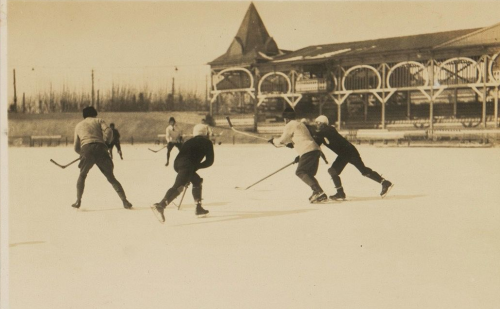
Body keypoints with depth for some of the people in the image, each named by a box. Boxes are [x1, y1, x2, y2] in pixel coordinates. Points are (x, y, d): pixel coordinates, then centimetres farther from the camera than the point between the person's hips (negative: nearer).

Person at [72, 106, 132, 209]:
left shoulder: (78, 125, 29)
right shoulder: (98, 120, 23)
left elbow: (76, 148, 27)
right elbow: (108, 131, 2)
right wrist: (106, 143, 17)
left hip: (86, 150, 1)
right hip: (100, 149, -1)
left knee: (82, 175, 25)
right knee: (111, 177, 8)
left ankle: (78, 201, 16)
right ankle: (124, 201, -4)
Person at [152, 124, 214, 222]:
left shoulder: (189, 142, 32)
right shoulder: (207, 143, 18)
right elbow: (210, 161, 14)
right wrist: (198, 166, 23)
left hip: (177, 165, 7)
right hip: (188, 166, -7)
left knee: (197, 181, 27)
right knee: (178, 187, -20)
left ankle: (198, 208, 28)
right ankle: (160, 205, -42)